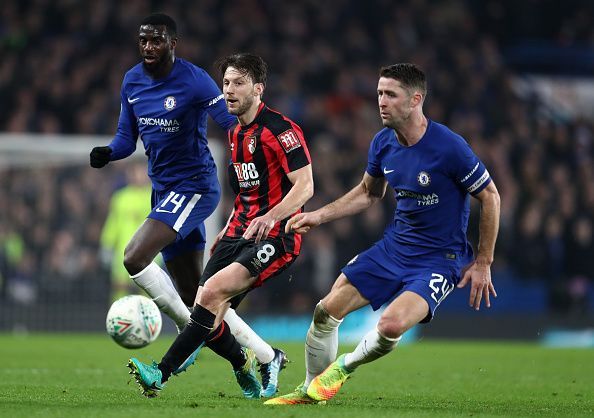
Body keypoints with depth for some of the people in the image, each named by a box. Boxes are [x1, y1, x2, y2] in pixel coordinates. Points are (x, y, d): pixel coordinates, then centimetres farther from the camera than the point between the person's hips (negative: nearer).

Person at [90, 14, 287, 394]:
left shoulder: (194, 81, -14)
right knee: (195, 297, 7)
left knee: (135, 257, -24)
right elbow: (127, 137, 14)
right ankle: (268, 357, 18)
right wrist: (108, 153, -6)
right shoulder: (132, 82, 7)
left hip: (194, 187, -8)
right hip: (165, 191, 8)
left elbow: (235, 124, -15)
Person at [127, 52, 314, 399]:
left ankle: (161, 375, -27)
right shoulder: (236, 133, 16)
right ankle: (246, 368, 22)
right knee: (206, 313, -4)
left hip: (275, 237, -9)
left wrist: (270, 216, -32)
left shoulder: (280, 130, -12)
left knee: (212, 292, -25)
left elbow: (305, 186, -17)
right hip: (240, 233, 9)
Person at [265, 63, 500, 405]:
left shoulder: (449, 147, -22)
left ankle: (344, 367, 4)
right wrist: (320, 216, 6)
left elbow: (490, 196, -11)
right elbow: (368, 193, 18)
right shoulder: (383, 143, -2)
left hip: (440, 259, -6)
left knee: (391, 325, -29)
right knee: (327, 311, 1)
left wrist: (483, 263, -8)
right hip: (394, 246, 7)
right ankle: (310, 391, 24)